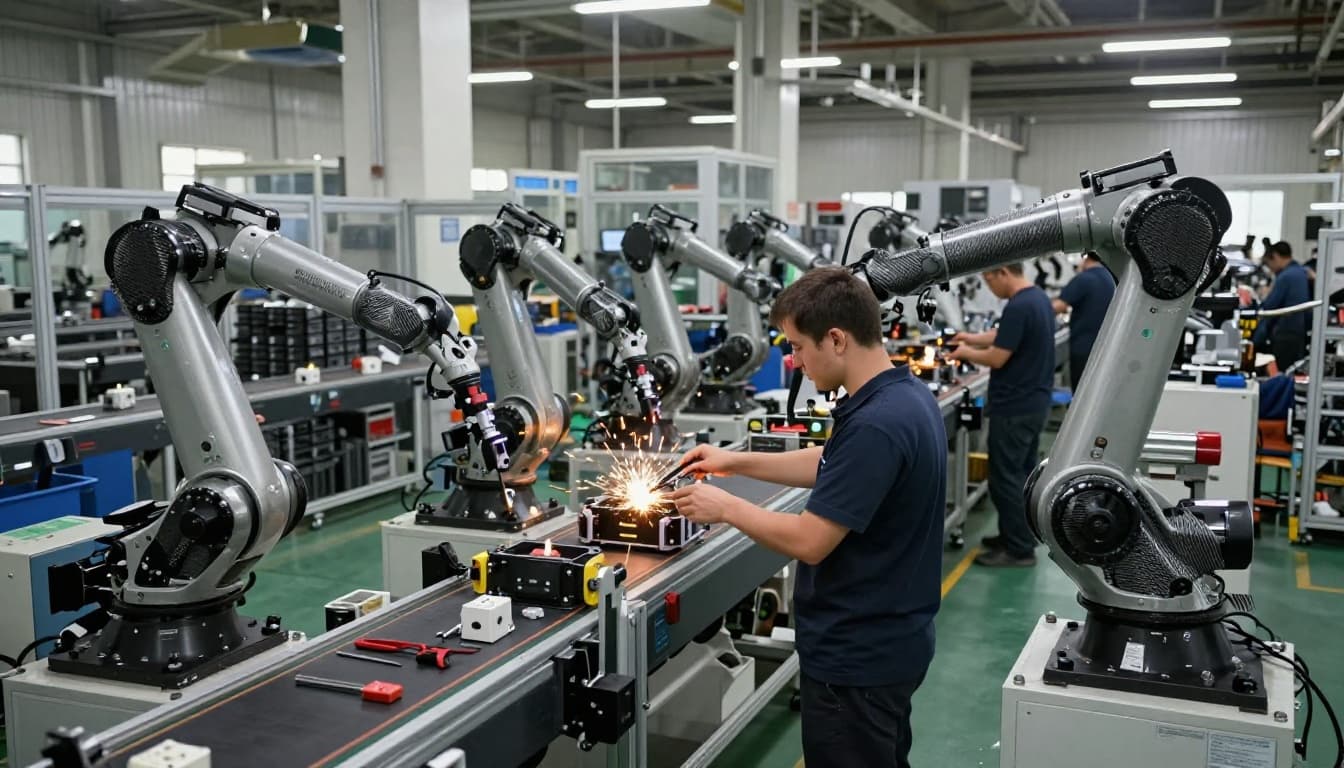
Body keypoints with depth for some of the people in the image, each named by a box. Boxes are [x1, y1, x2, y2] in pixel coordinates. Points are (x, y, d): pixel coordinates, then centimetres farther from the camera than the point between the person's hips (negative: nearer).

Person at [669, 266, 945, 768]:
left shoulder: (876, 423, -29)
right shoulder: (903, 395, 3)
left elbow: (809, 542, -27)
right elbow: (833, 467, 18)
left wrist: (726, 507, -11)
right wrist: (737, 463, 15)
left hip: (857, 655, -10)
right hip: (886, 640, 10)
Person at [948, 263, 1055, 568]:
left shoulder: (1018, 306, -23)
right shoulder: (1039, 298, 10)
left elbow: (997, 358, -20)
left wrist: (966, 353, -4)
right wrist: (972, 338, 17)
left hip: (1014, 408, -10)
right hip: (1033, 403, 10)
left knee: (1005, 478, -2)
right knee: (1022, 474, 17)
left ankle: (1018, 549, 3)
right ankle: (1022, 536, 26)